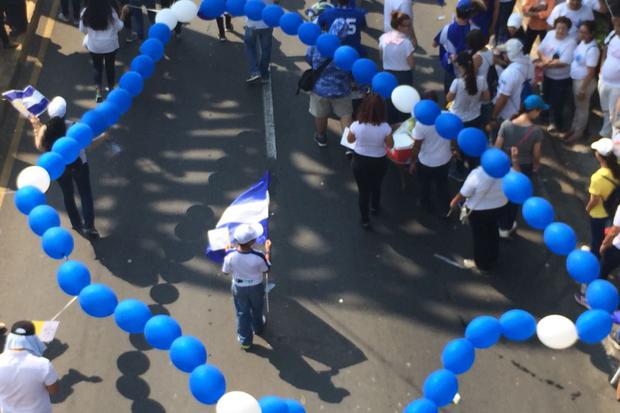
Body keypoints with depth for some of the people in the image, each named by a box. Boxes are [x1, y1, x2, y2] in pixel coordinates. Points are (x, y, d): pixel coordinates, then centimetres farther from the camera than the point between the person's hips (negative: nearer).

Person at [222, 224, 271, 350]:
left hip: (239, 287, 1)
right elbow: (266, 270, -15)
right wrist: (268, 251, -5)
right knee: (257, 309, 30)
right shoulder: (258, 257, -36)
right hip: (256, 287, -1)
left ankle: (245, 340, 40)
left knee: (242, 313, 23)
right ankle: (258, 328, 59)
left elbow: (226, 272, -12)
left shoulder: (230, 256, -31)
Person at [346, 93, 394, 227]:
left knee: (363, 190, 20)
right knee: (376, 186, 30)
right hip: (379, 162, 1)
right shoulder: (385, 127, -28)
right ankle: (375, 208, 57)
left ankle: (365, 220, 36)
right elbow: (390, 145, -12)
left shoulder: (356, 126, -26)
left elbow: (350, 140, -5)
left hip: (360, 161, 0)